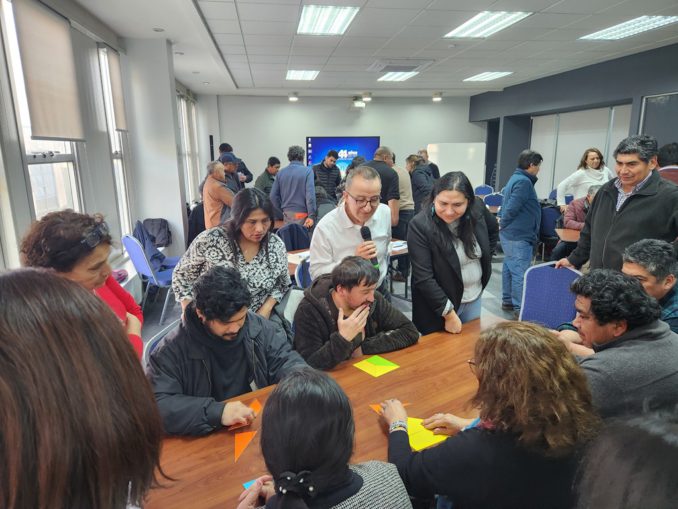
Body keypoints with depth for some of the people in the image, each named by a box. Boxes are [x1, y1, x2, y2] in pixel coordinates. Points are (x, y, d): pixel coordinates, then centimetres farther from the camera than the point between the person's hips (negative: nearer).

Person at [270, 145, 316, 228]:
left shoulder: (281, 172, 7)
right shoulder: (307, 171, -6)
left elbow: (273, 195, 6)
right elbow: (310, 195, -15)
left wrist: (282, 211, 14)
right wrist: (312, 215, -14)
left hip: (287, 213, 4)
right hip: (301, 214, -4)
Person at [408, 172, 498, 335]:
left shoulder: (477, 208, -10)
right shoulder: (420, 226, -25)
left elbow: (493, 230, 14)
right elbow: (423, 278, -24)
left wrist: (486, 259, 7)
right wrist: (449, 314, -22)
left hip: (474, 298, 5)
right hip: (439, 304, -5)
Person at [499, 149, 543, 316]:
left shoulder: (516, 178, 14)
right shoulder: (524, 182, -18)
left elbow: (509, 205, 19)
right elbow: (512, 208, -23)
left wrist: (502, 222, 13)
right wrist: (502, 224, -11)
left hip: (510, 234, 10)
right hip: (519, 236, -10)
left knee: (509, 268, 16)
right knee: (520, 272, -4)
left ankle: (507, 301, 27)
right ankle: (519, 308, 2)